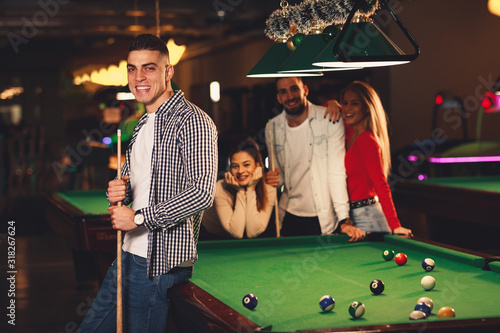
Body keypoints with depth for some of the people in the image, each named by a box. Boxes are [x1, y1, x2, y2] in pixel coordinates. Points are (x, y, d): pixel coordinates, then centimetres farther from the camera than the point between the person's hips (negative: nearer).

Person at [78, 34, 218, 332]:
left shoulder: (193, 122, -15)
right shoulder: (144, 124, 16)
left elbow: (201, 193, -24)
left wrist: (138, 217, -19)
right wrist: (119, 191, 2)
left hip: (160, 264, -9)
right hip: (130, 254, 9)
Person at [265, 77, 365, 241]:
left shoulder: (330, 120, -11)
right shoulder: (272, 128, 1)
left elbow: (336, 172, -16)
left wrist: (344, 220, -23)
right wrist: (276, 177, -9)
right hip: (290, 218, 4)